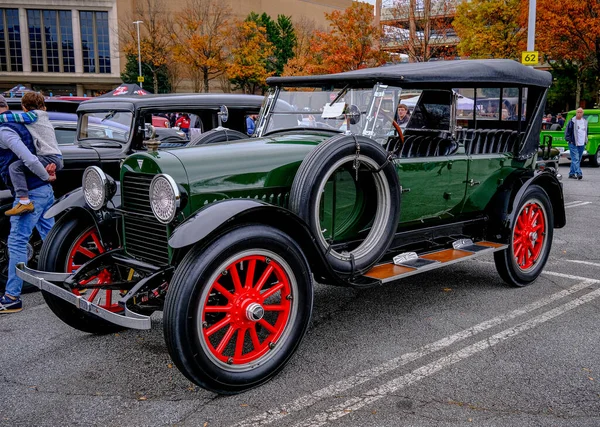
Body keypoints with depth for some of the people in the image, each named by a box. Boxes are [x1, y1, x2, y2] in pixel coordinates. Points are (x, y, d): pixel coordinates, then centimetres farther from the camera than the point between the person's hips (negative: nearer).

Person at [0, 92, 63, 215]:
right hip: (57, 159, 10)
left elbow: (12, 117, -6)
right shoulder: (43, 116, 26)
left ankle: (24, 202, -30)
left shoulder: (33, 115, -1)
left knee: (15, 167, -20)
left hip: (50, 158, -10)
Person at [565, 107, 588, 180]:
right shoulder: (572, 121, -5)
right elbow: (567, 131, -4)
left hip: (582, 144, 7)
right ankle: (579, 173, -21)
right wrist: (568, 139, -10)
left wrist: (586, 140, 19)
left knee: (578, 160, 10)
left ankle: (571, 173, 17)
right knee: (575, 159, -14)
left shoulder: (585, 122, 14)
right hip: (573, 144, -7)